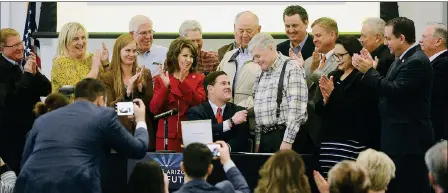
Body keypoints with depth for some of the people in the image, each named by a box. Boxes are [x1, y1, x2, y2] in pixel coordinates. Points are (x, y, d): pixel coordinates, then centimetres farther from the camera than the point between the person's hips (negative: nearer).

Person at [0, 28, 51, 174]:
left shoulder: (26, 63, 5)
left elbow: (47, 90, 3)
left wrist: (35, 72, -14)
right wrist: (27, 74, -24)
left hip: (32, 127, 6)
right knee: (17, 170, -2)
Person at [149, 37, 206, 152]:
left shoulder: (199, 79, 8)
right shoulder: (161, 79, 9)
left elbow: (200, 104, -9)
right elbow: (154, 109, -2)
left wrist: (183, 82, -18)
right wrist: (165, 86, -14)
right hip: (167, 137, 0)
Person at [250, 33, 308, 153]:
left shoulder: (292, 69, -8)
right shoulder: (261, 76, 18)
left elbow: (296, 108, -15)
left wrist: (287, 141, -18)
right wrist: (257, 141, 14)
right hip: (265, 137, 7)